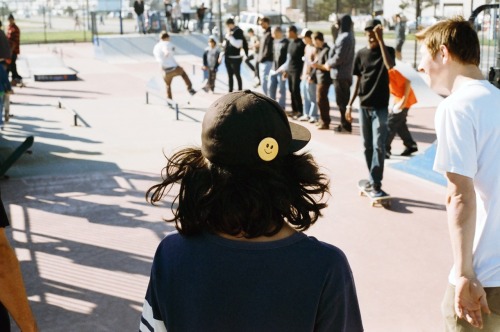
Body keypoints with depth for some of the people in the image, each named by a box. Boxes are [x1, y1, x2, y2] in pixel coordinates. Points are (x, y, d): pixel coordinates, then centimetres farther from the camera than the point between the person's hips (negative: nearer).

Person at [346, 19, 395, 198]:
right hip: (364, 106, 4)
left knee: (378, 146, -9)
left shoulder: (387, 50, -3)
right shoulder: (361, 54, 6)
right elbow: (358, 81, 10)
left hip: (380, 107, -4)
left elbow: (390, 64, -26)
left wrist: (381, 40, -26)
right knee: (367, 146, 10)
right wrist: (350, 104, 6)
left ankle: (375, 184, -8)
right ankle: (373, 180, 21)